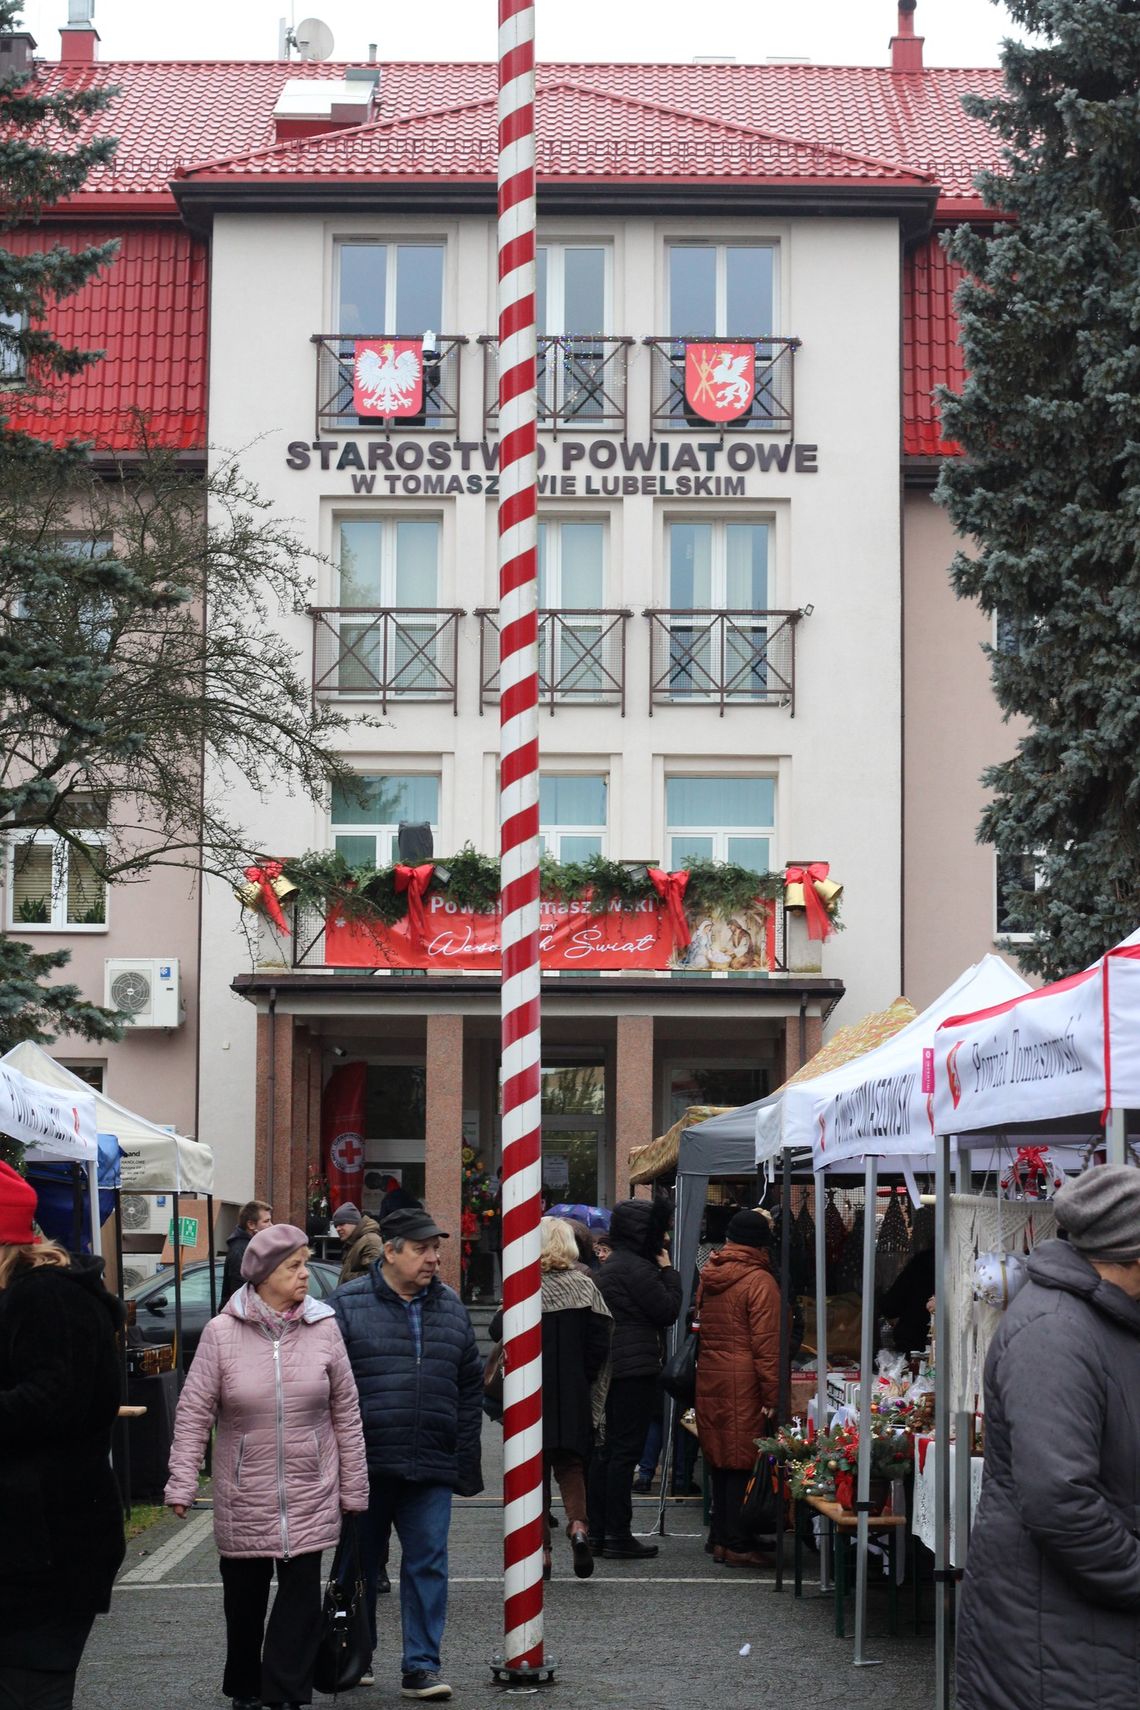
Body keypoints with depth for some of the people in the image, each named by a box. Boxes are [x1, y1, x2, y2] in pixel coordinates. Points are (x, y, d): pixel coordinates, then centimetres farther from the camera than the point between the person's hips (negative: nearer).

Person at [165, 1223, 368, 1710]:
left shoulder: (323, 1328, -2)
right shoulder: (222, 1332, -6)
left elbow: (346, 1415, 4)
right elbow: (193, 1413, -4)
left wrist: (353, 1489, 5)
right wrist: (181, 1484, -9)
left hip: (309, 1496, 0)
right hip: (243, 1497, 0)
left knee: (301, 1594, -3)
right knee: (244, 1596, 12)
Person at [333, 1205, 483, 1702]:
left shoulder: (450, 1306, 10)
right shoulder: (349, 1305, -2)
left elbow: (471, 1384, 15)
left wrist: (465, 1455, 9)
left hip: (431, 1468, 2)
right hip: (366, 1465, -2)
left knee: (428, 1563, -1)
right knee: (360, 1563, 11)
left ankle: (421, 1666, 6)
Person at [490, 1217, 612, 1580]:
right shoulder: (583, 1285, -2)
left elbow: (498, 1331, -10)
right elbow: (599, 1342, -4)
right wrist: (582, 1379, 6)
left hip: (532, 1394, -1)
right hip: (573, 1397, 1)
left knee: (534, 1468, 8)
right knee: (570, 1462, 11)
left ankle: (540, 1548, 6)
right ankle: (578, 1525, -15)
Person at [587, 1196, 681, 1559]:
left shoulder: (611, 1265, 16)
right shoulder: (636, 1267, -15)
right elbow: (668, 1311, -12)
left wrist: (661, 1270, 13)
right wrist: (668, 1271, -3)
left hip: (612, 1367, 10)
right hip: (635, 1368, -10)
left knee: (607, 1450, 13)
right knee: (625, 1451, -6)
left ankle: (597, 1530, 17)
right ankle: (618, 1535, -4)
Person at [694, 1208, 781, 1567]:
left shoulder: (709, 1276, 11)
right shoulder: (759, 1281, -11)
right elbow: (766, 1343, -14)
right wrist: (772, 1395, -12)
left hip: (708, 1376, 7)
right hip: (743, 1383, -7)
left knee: (719, 1459, 15)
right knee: (743, 1461, -2)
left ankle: (721, 1538, 23)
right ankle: (738, 1545, 0)